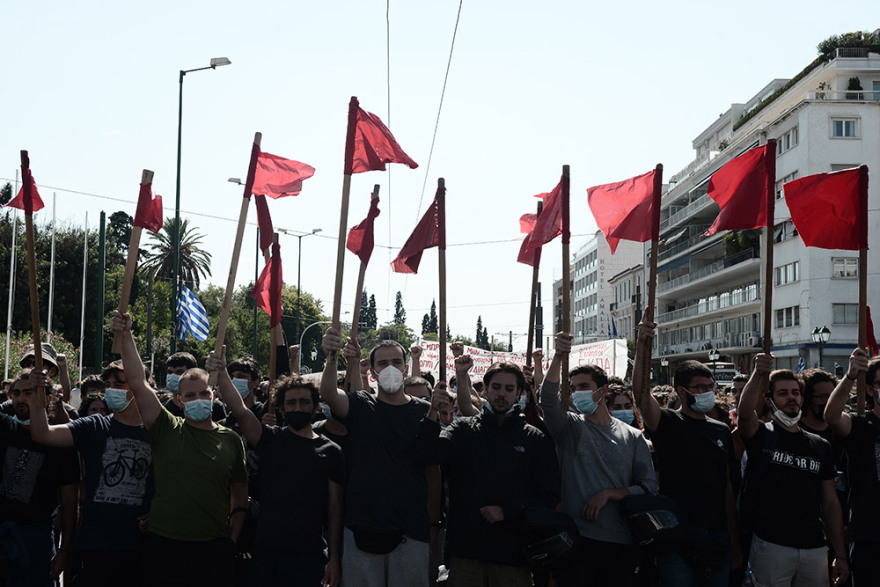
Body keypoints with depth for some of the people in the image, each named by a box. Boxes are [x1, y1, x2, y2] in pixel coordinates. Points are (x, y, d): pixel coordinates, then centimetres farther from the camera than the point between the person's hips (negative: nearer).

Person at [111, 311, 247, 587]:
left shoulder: (231, 440, 7)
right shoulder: (167, 430, 3)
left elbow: (239, 494, 12)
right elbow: (138, 383, -4)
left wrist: (233, 538, 5)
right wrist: (126, 335, -10)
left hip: (214, 549, 1)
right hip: (164, 545, -1)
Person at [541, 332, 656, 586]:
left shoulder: (632, 437, 9)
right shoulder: (569, 427, 6)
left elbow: (649, 487, 3)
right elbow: (548, 398, -15)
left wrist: (609, 494, -10)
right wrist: (558, 357, -28)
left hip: (623, 546, 1)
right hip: (577, 543, -1)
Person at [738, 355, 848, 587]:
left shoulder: (820, 446, 12)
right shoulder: (762, 436, 1)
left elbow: (830, 502, 11)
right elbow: (745, 412, -23)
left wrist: (840, 554, 6)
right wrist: (758, 374, -39)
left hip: (815, 549, 4)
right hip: (771, 547, -4)